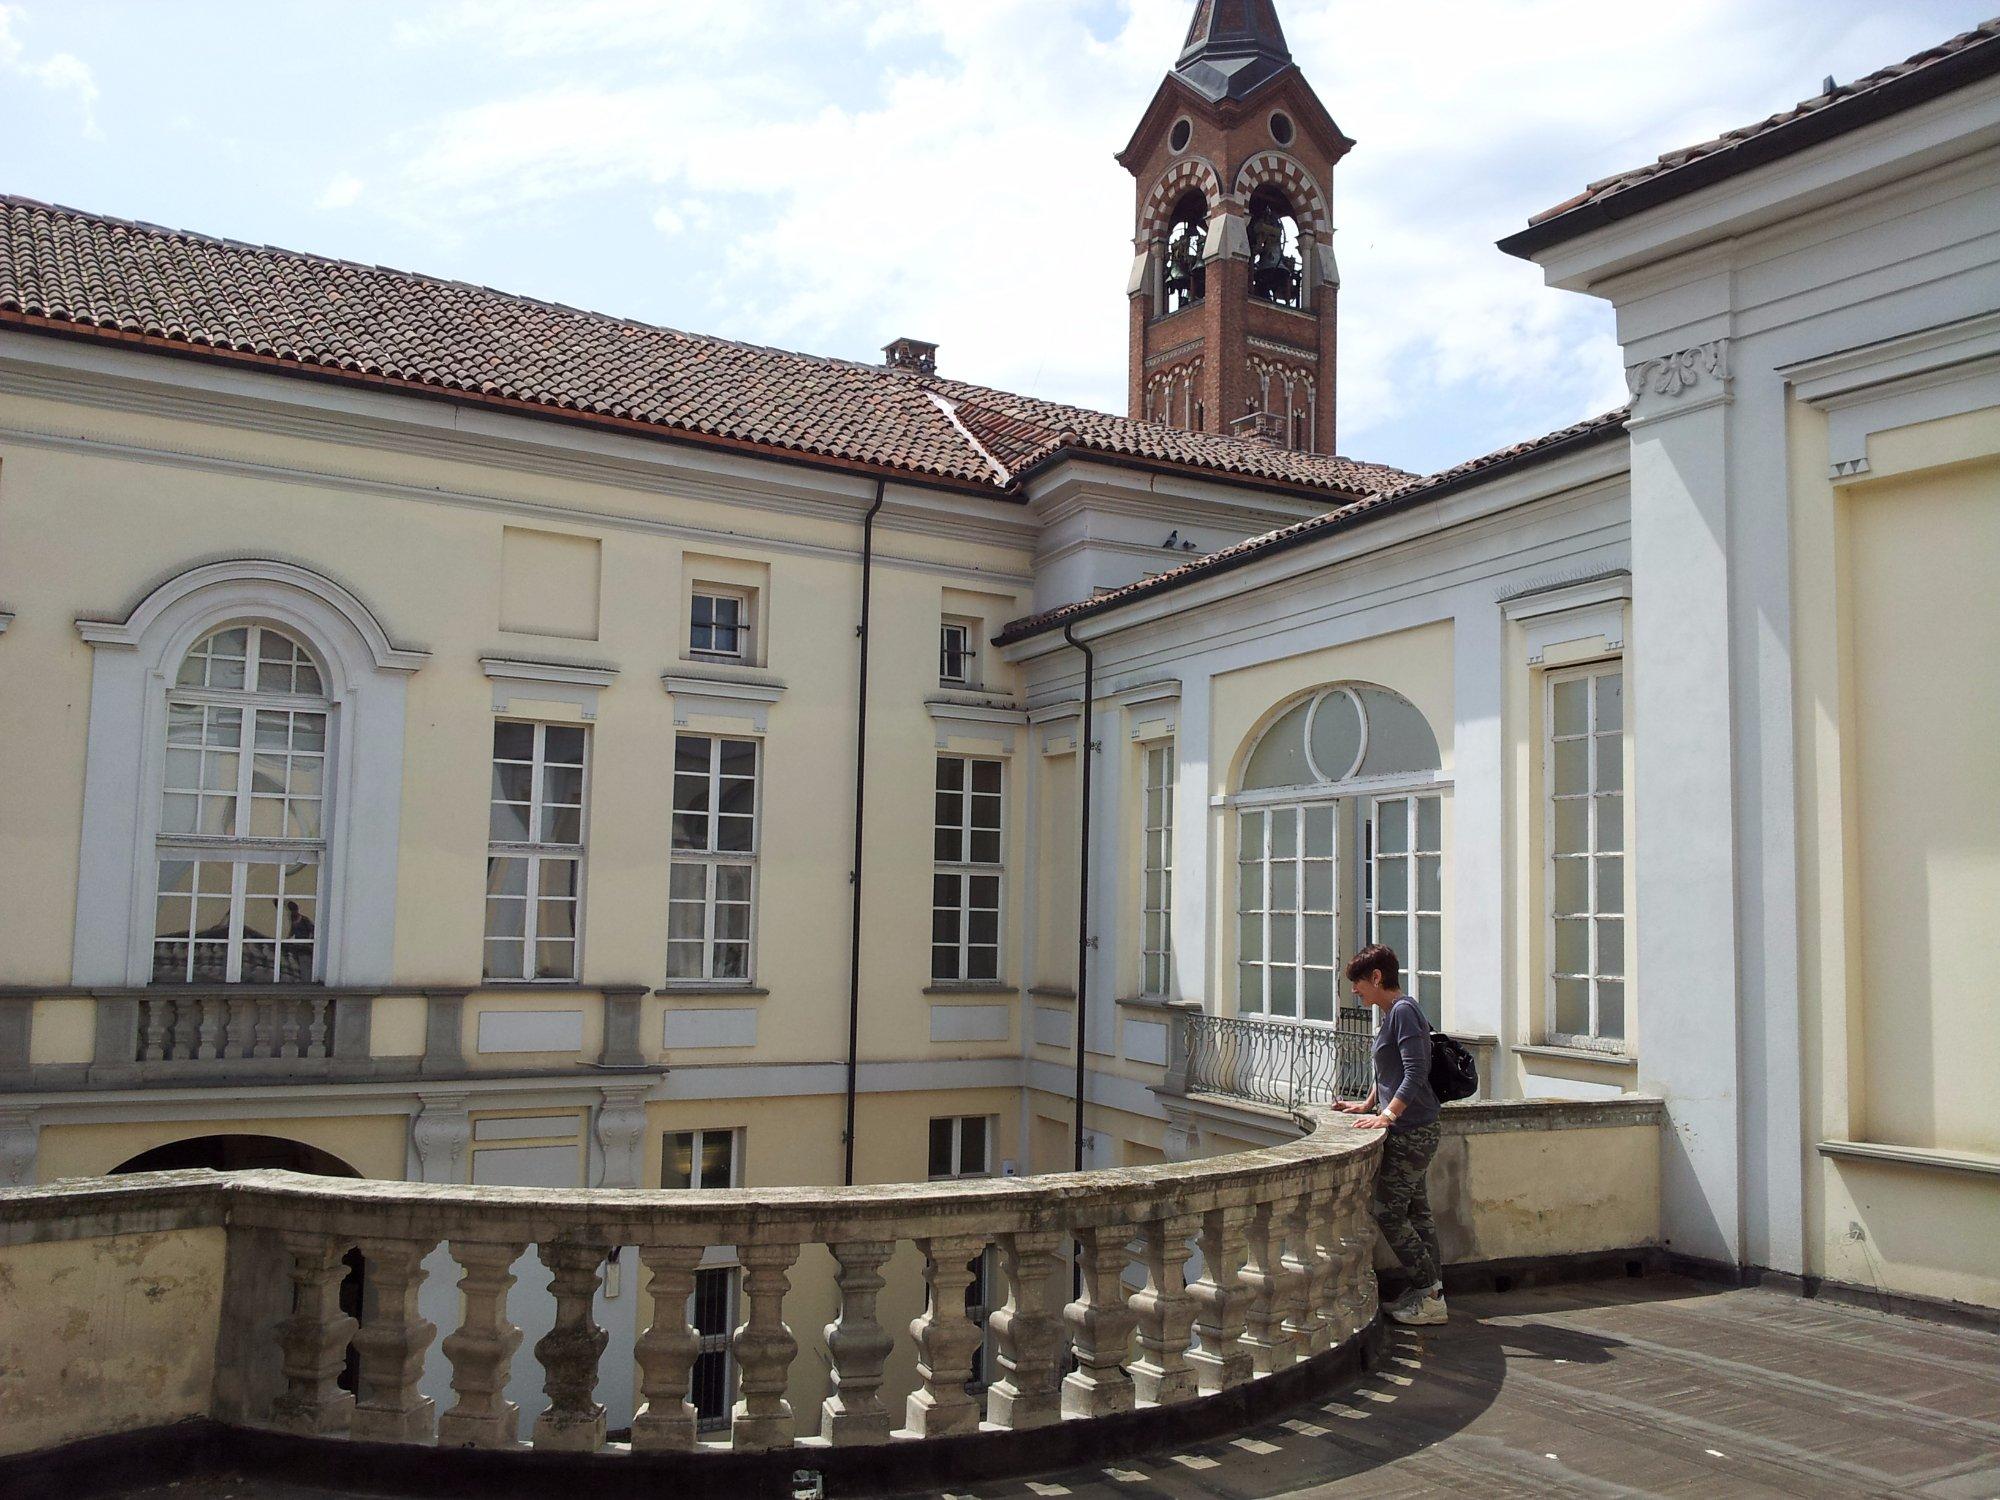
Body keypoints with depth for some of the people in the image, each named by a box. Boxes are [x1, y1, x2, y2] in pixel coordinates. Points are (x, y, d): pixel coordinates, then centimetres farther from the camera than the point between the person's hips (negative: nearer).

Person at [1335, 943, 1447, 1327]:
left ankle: (1429, 1295, 0)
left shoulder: (1403, 1011, -15)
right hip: (1413, 1131, 10)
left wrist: (1387, 1115, -25)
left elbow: (1416, 1071, -23)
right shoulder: (1392, 1014, 16)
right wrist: (1368, 1104, 31)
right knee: (1415, 1211, 11)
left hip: (1412, 1132, -10)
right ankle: (1428, 1293, 16)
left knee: (1387, 1210, -7)